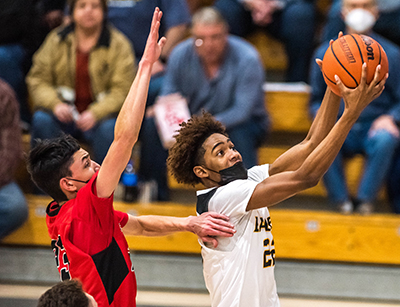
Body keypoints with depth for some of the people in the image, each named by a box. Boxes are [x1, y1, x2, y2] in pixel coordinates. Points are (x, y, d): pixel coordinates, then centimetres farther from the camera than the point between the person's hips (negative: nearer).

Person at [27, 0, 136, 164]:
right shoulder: (56, 39, 4)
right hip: (64, 113, 2)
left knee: (109, 128, -34)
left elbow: (122, 90, -8)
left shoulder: (118, 44, 0)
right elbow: (38, 79, 2)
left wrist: (95, 113, -24)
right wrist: (55, 104, -19)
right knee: (41, 120, -29)